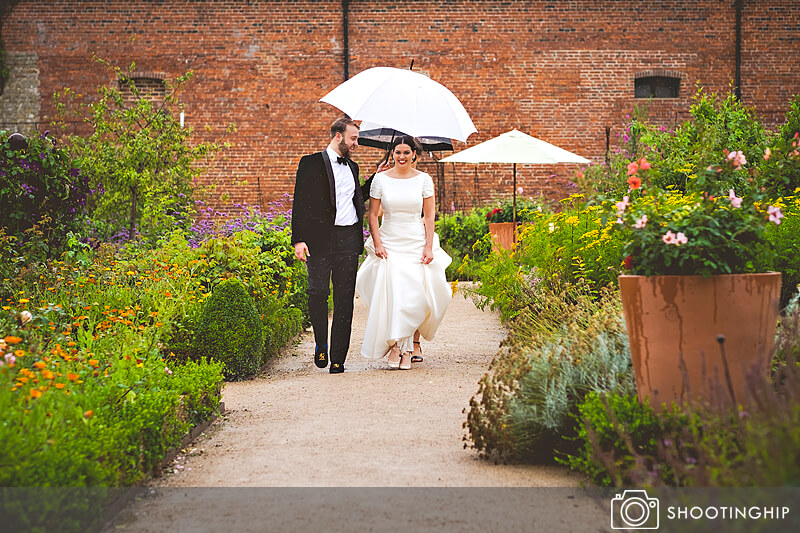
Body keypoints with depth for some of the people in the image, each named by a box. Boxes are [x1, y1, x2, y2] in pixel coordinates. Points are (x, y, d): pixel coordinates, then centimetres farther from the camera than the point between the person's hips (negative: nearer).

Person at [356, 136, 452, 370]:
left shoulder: (423, 180, 3)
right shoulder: (381, 179, 2)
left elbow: (429, 216, 3)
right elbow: (372, 215, 4)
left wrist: (429, 247, -4)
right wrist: (377, 243, -7)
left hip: (416, 243, 0)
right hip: (389, 243, 0)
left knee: (412, 295, -7)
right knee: (391, 294, -11)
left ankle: (403, 348, 4)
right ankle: (396, 345, 0)